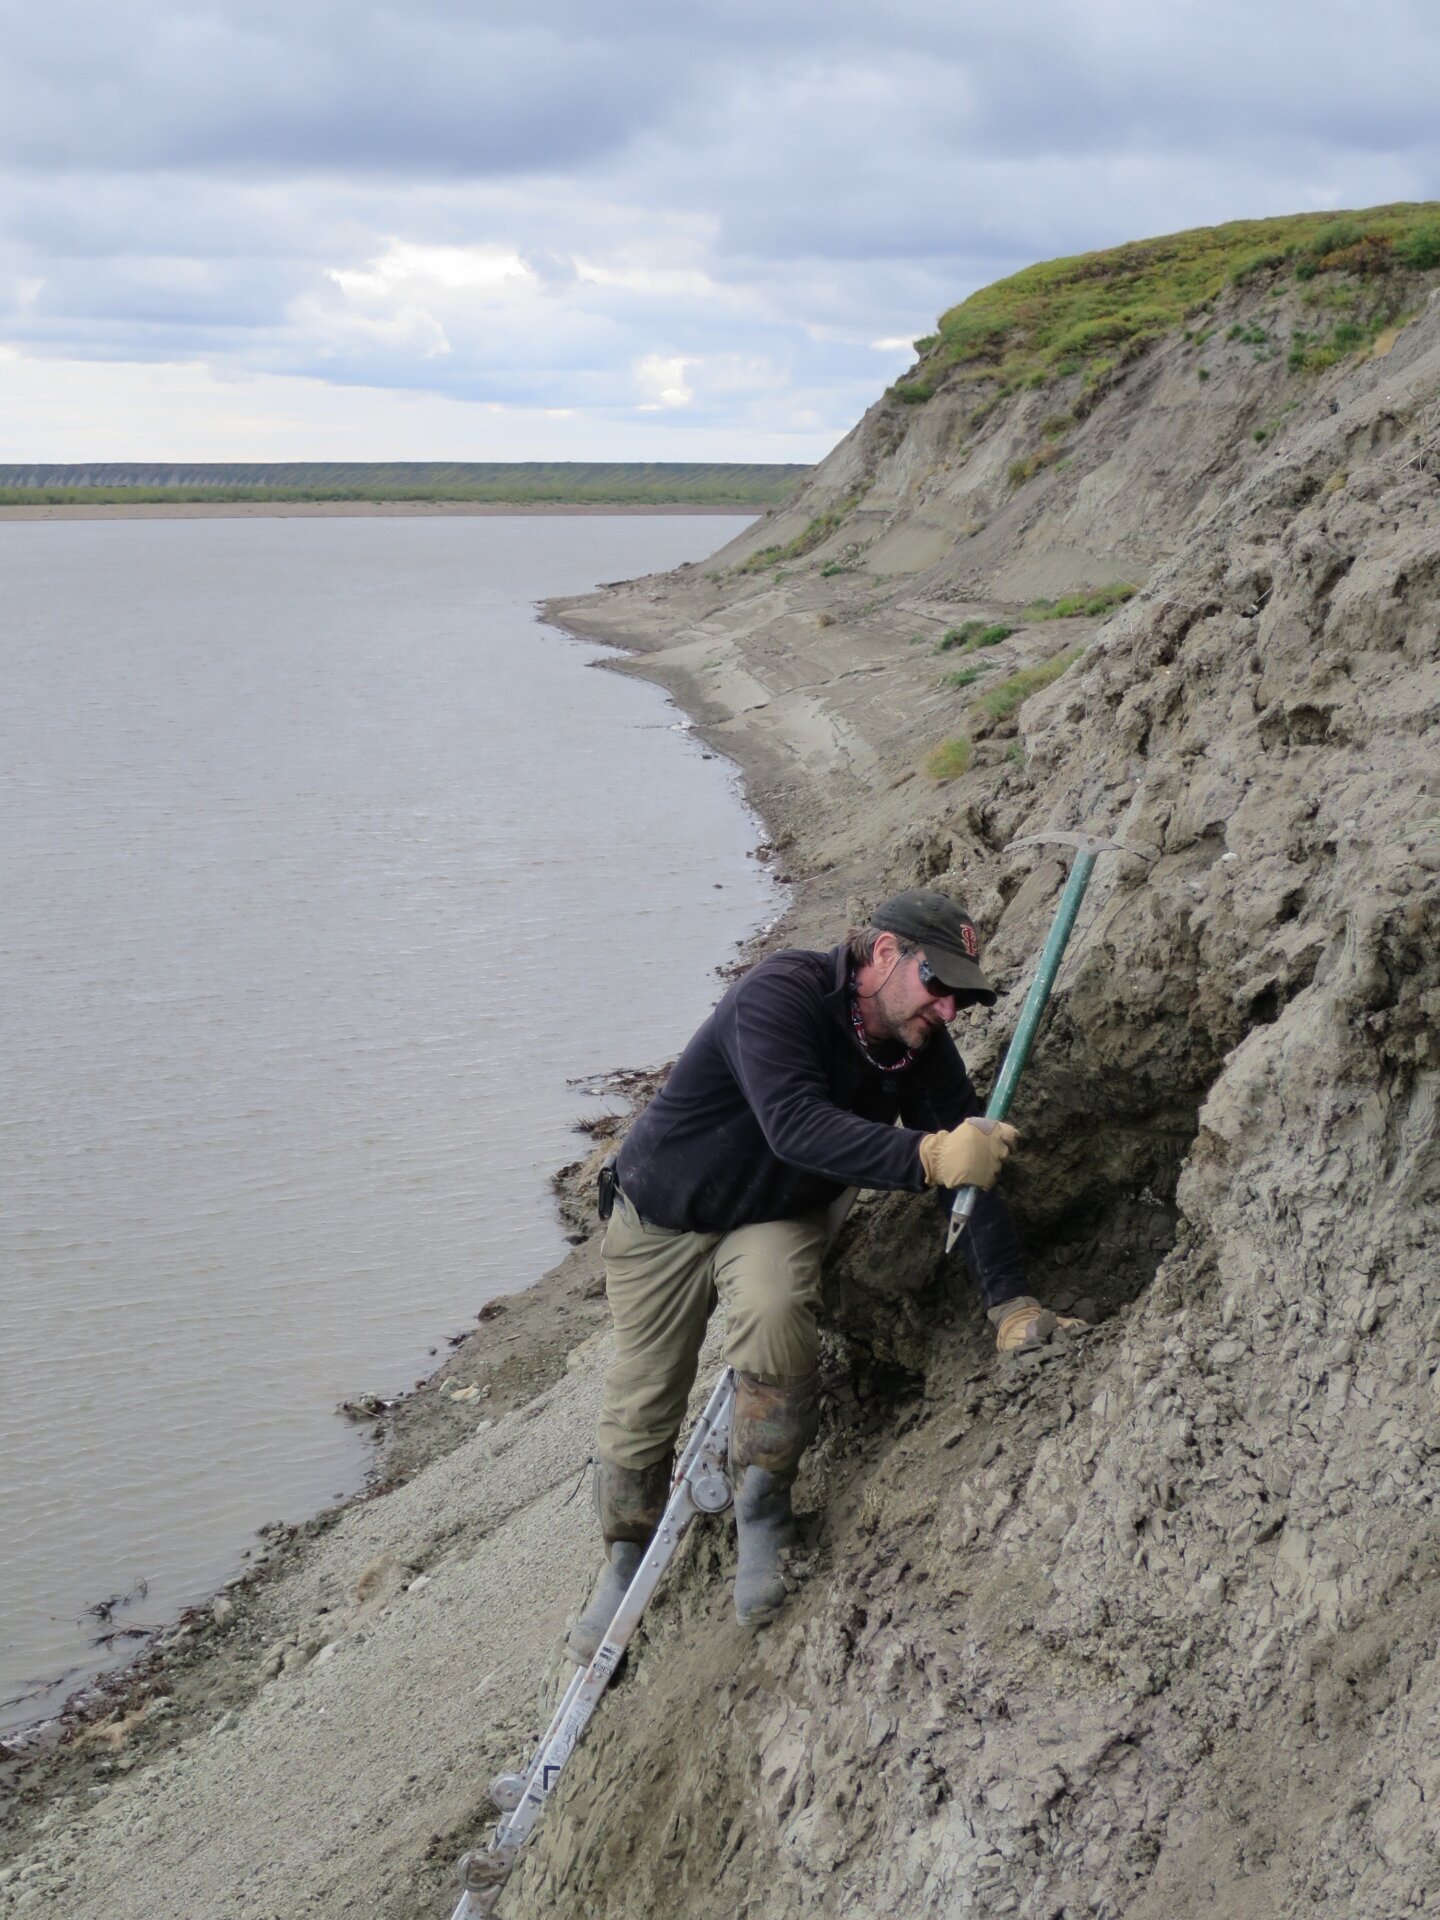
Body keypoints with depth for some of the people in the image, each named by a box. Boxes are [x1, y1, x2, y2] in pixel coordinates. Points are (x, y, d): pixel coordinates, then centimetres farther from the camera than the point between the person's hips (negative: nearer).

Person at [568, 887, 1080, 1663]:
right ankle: (625, 1565, 29)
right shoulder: (779, 995, -33)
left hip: (778, 1219, 3)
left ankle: (762, 1515, -10)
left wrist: (1009, 1301, -22)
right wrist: (926, 1156, -57)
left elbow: (968, 1166, -12)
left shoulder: (921, 1047, -14)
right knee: (640, 1402, 1)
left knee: (774, 1311, -30)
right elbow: (795, 1125, -46)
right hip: (666, 1214, -3)